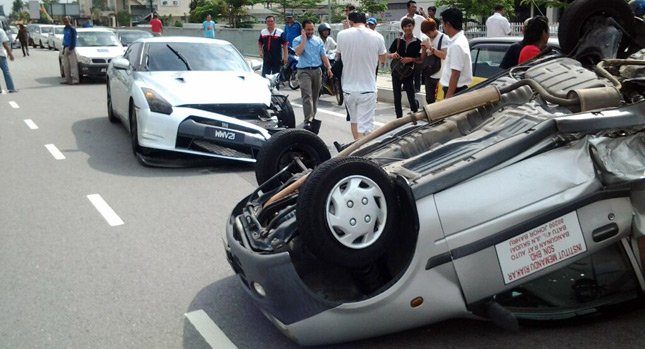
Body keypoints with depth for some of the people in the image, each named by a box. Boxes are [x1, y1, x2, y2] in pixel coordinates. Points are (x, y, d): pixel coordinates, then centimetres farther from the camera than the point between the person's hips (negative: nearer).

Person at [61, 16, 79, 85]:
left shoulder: (72, 29, -9)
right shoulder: (65, 29, 16)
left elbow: (73, 40, -13)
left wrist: (70, 49, -17)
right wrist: (64, 49, 16)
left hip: (70, 48, -9)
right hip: (65, 48, 9)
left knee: (73, 64, -8)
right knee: (65, 65, 10)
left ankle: (75, 79, -7)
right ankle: (67, 79, 16)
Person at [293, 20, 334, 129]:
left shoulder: (318, 40, 13)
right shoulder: (297, 40, 2)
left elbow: (323, 55, 12)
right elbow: (298, 52, -17)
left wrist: (328, 68, 1)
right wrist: (304, 38, -11)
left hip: (317, 71, 4)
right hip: (304, 71, -4)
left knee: (315, 95, 10)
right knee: (307, 96, -16)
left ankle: (312, 117, 24)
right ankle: (308, 120, -22)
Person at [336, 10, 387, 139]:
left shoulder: (342, 35, -5)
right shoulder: (377, 37, -6)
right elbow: (383, 59, 10)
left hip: (348, 88, 2)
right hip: (367, 89, -2)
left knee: (354, 120, 22)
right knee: (364, 126, -2)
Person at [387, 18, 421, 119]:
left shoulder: (417, 42, -4)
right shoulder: (397, 41, 2)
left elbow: (421, 59, -2)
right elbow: (388, 56, 6)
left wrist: (411, 59, -19)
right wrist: (393, 55, -16)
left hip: (409, 74, -3)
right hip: (396, 72, 3)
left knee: (411, 97, -2)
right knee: (397, 98, 7)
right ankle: (399, 119, 18)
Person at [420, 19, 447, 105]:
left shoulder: (444, 38, -8)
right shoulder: (427, 40, 11)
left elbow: (444, 56, -20)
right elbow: (422, 59, 14)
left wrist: (430, 47, -18)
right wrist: (423, 49, -4)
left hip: (440, 76, -7)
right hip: (429, 75, 7)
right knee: (429, 99, 12)